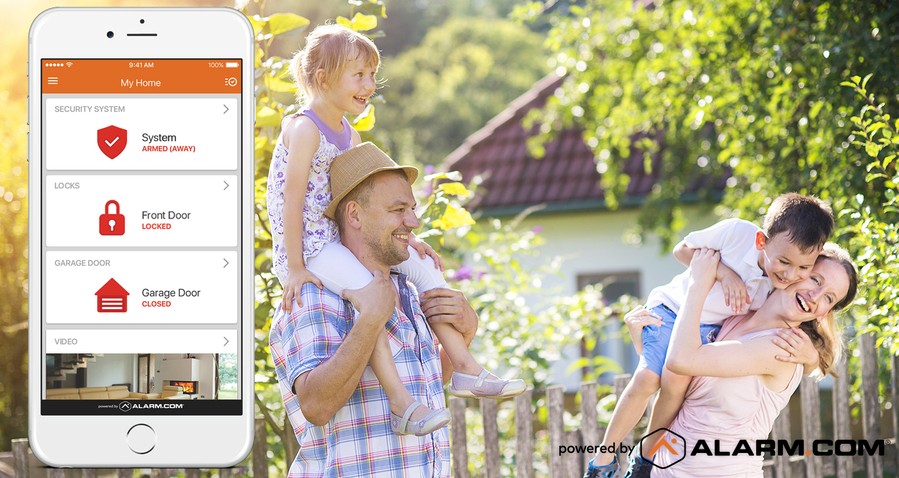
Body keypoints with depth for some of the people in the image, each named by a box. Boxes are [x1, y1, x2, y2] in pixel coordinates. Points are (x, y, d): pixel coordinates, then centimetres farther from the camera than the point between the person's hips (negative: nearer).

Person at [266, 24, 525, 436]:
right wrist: (295, 270, -22)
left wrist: (407, 237, 5)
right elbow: (292, 200, -19)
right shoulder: (304, 128, -15)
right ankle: (400, 400, -33)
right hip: (306, 247, -9)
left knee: (422, 264, 0)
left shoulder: (350, 136, 14)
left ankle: (464, 367, -1)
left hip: (340, 239, 9)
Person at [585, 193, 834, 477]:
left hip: (709, 327, 2)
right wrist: (723, 272, -29)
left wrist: (808, 352, -38)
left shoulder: (791, 290, -21)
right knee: (646, 378, -21)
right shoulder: (737, 233, -30)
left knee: (676, 379, -25)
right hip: (672, 307, -2)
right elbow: (682, 249, -14)